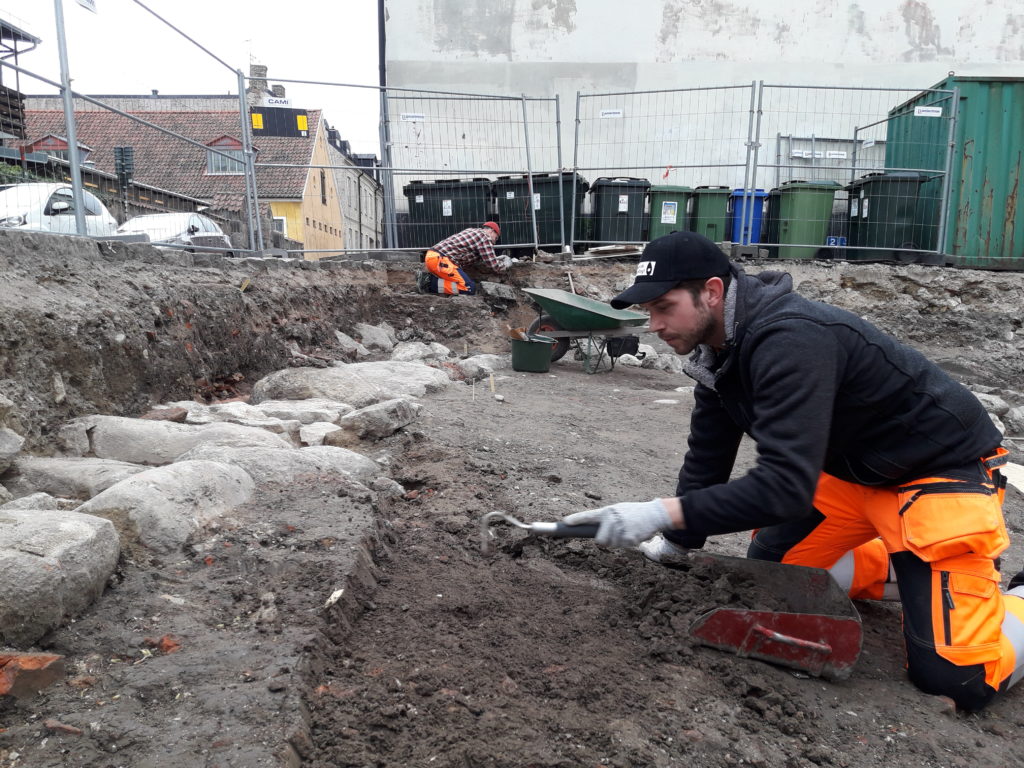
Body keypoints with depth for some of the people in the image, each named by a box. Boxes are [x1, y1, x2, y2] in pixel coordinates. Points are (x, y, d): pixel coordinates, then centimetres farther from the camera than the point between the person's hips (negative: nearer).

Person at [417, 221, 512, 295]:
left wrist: (497, 259, 36)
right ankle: (431, 284, -14)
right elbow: (495, 266, -3)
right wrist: (506, 265, 16)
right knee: (470, 288, -12)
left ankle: (429, 277, 5)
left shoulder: (472, 230, 27)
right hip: (439, 260, -10)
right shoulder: (485, 237, -1)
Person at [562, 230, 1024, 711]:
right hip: (851, 469, 8)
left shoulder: (789, 341, -33)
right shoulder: (720, 347, -4)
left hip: (942, 468, -8)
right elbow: (707, 456, 4)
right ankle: (899, 568, 24)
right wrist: (677, 543, 7)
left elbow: (787, 485, -39)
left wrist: (662, 513, -41)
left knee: (954, 678, -13)